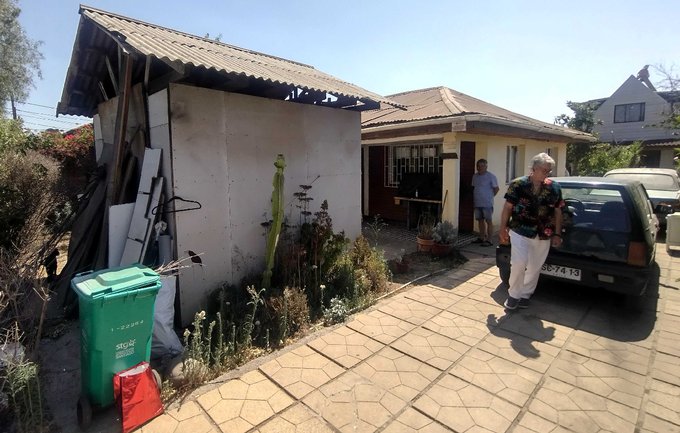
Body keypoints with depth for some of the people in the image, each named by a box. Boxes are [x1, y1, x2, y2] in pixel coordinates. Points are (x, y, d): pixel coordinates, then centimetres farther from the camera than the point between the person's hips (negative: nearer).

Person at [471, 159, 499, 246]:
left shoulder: (491, 176, -7)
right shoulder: (475, 176, 11)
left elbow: (496, 188, -4)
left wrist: (490, 197, -1)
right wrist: (473, 199, 12)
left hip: (487, 203, -6)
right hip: (477, 203, 6)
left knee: (488, 221, -3)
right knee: (480, 220, 12)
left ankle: (489, 240, -1)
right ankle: (481, 238, 22)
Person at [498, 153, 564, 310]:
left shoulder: (554, 188, 3)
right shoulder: (518, 184, -6)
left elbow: (558, 212, 9)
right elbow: (508, 208, -1)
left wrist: (557, 234, 5)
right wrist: (503, 229, -2)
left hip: (543, 236, 4)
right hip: (520, 232, -3)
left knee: (534, 268, 10)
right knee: (519, 263, -14)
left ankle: (525, 295, 28)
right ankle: (513, 294, 7)